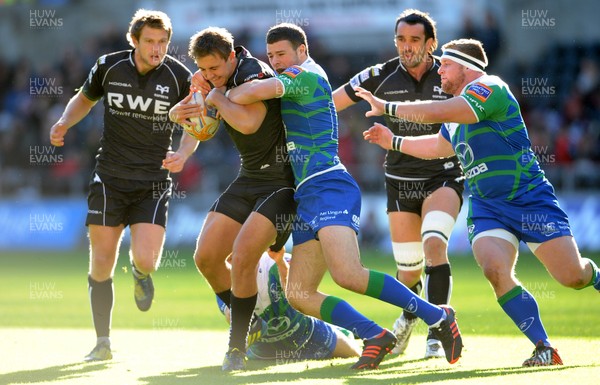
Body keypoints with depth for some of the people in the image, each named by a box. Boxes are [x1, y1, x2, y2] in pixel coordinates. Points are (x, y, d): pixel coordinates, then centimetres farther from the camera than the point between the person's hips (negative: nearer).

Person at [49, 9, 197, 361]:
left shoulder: (179, 77, -7)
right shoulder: (109, 67, -3)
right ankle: (103, 343, 12)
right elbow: (85, 98, 17)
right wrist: (65, 122, -2)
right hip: (110, 178, 1)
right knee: (102, 264, -3)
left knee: (145, 260, -17)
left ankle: (141, 275, 24)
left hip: (154, 183, -1)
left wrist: (183, 154, -16)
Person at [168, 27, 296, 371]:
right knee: (206, 258, 2)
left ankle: (237, 348, -9)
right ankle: (248, 327, 19)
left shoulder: (255, 72, -20)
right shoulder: (223, 82, 5)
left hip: (280, 182, -9)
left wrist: (214, 96, -22)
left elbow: (249, 123, -37)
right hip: (249, 179, 9)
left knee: (241, 258, -21)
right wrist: (182, 111, -7)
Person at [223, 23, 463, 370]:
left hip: (328, 186, -10)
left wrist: (220, 96, 1)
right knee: (299, 293, 1)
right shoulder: (298, 85, 25)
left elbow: (255, 92, -18)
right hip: (308, 196, 10)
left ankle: (437, 317, -20)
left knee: (348, 275, -26)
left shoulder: (306, 75, -4)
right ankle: (374, 336, -3)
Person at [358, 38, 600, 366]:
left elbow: (436, 112, -27)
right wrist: (393, 142, 27)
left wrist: (386, 107, -19)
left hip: (530, 200, -7)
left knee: (572, 276, -8)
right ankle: (543, 348, -15)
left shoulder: (489, 88, -15)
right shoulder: (457, 112, 14)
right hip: (486, 207, 7)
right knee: (495, 270, -22)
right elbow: (437, 146, 34)